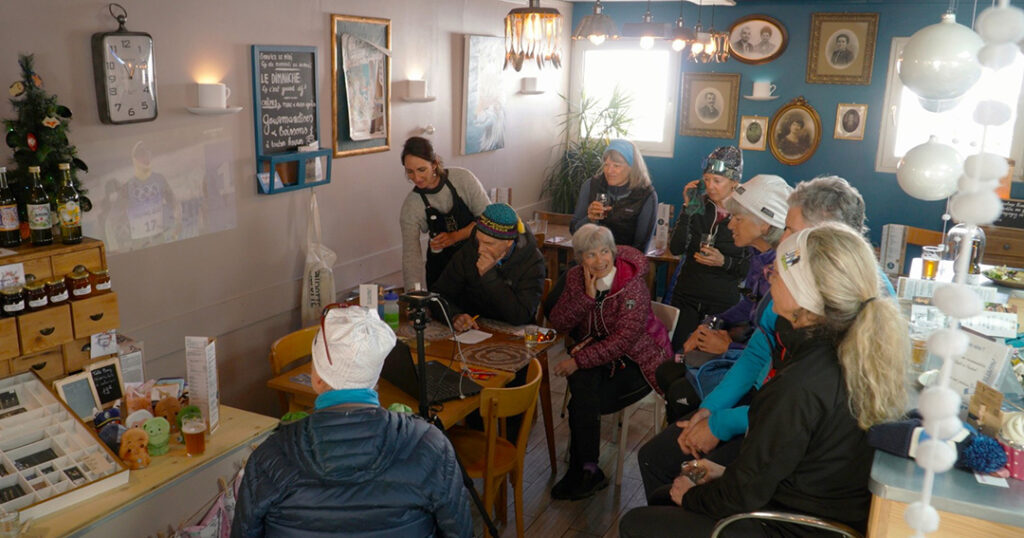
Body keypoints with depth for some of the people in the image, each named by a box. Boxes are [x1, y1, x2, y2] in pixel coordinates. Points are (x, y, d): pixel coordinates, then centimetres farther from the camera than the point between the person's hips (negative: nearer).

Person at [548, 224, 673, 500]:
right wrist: (587, 294, -22)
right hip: (597, 350, 5)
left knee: (581, 403, -22)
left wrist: (579, 360, -28)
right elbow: (557, 323, -10)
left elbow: (625, 340, -26)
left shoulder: (632, 283, -20)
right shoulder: (576, 277, -3)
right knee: (583, 380, -29)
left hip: (637, 359, -4)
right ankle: (587, 470, -16)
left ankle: (583, 471, 2)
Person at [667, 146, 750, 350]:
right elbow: (675, 249, -9)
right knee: (676, 351, 7)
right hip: (686, 296, 2)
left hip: (723, 302, -2)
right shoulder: (699, 206, -1)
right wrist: (688, 209, -14)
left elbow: (751, 267, -3)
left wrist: (724, 262, -20)